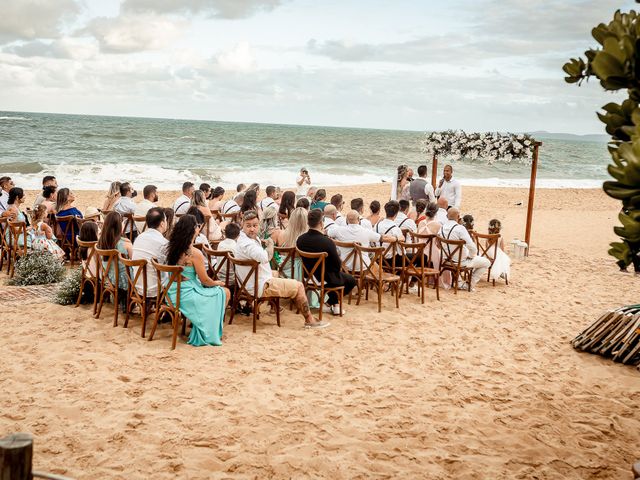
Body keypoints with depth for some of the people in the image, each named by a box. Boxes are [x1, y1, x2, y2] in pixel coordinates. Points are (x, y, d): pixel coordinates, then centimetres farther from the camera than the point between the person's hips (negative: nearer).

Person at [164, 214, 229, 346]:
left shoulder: (172, 248, 1)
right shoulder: (195, 254, -23)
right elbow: (205, 280, -13)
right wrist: (217, 283, 8)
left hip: (173, 294, 8)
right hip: (187, 296, -8)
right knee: (225, 292, 10)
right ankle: (213, 332, 24)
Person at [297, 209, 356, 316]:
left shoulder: (300, 239, -12)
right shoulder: (327, 242, -29)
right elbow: (338, 266, -19)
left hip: (309, 276, 6)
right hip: (325, 279, -6)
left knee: (335, 274, 35)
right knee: (351, 280, 21)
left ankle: (335, 304, 34)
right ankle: (328, 304, 18)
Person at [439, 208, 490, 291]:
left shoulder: (442, 228, -4)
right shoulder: (460, 228, -24)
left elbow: (440, 245, 10)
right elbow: (472, 247, -26)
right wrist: (471, 256, -4)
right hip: (460, 262, -7)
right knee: (486, 263, 10)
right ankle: (469, 285, 9)